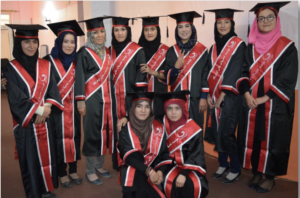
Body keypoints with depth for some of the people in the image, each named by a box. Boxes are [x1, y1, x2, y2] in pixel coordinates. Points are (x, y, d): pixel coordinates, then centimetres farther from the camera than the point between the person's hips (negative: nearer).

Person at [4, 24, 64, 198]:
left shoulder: (46, 66, 4)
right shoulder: (11, 69, -6)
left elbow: (53, 92, 2)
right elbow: (15, 99, -13)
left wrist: (46, 108, -14)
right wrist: (38, 110, -16)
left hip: (45, 121, 3)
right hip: (25, 122, -3)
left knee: (47, 155, 12)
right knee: (30, 158, 8)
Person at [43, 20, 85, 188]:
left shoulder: (76, 61, 5)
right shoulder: (49, 60, -8)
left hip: (72, 107, 4)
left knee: (74, 136, 10)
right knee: (60, 139, 5)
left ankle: (73, 170, 25)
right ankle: (62, 174, 21)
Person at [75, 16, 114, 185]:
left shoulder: (107, 51, 11)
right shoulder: (84, 53, -7)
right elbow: (79, 78, -10)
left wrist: (111, 96, 12)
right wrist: (80, 101, -15)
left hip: (106, 98, 6)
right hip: (92, 99, -6)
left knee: (105, 130, 11)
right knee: (92, 133, 0)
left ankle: (100, 166, 27)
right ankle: (90, 171, 15)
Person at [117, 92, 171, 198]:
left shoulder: (158, 128, 0)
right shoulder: (125, 129, -5)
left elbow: (164, 153, 1)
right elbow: (128, 155, -16)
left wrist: (160, 171, -18)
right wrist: (148, 171, -27)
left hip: (155, 170, 3)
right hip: (133, 170, -2)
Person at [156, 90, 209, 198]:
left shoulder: (193, 129, -12)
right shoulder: (163, 123, -6)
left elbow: (195, 155, -12)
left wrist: (184, 173, -23)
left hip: (190, 166, -2)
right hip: (170, 164, 2)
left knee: (189, 184, -30)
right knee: (168, 182, -26)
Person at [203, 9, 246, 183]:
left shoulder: (238, 44, -5)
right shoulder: (214, 47, 12)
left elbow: (235, 72, -13)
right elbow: (210, 72, 9)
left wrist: (222, 96, -17)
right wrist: (208, 95, -2)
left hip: (229, 96, -6)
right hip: (214, 96, 6)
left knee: (226, 132, -5)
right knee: (217, 130, 9)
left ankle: (235, 169, 13)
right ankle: (223, 164, 26)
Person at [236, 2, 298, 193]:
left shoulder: (287, 47, -5)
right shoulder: (251, 47, 7)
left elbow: (287, 79, -10)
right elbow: (244, 72, 5)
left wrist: (265, 98, -15)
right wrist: (246, 94, -11)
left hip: (275, 105, -3)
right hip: (252, 104, 4)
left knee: (272, 140, 6)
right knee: (253, 139, 10)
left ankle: (270, 177, 23)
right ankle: (257, 173, 27)